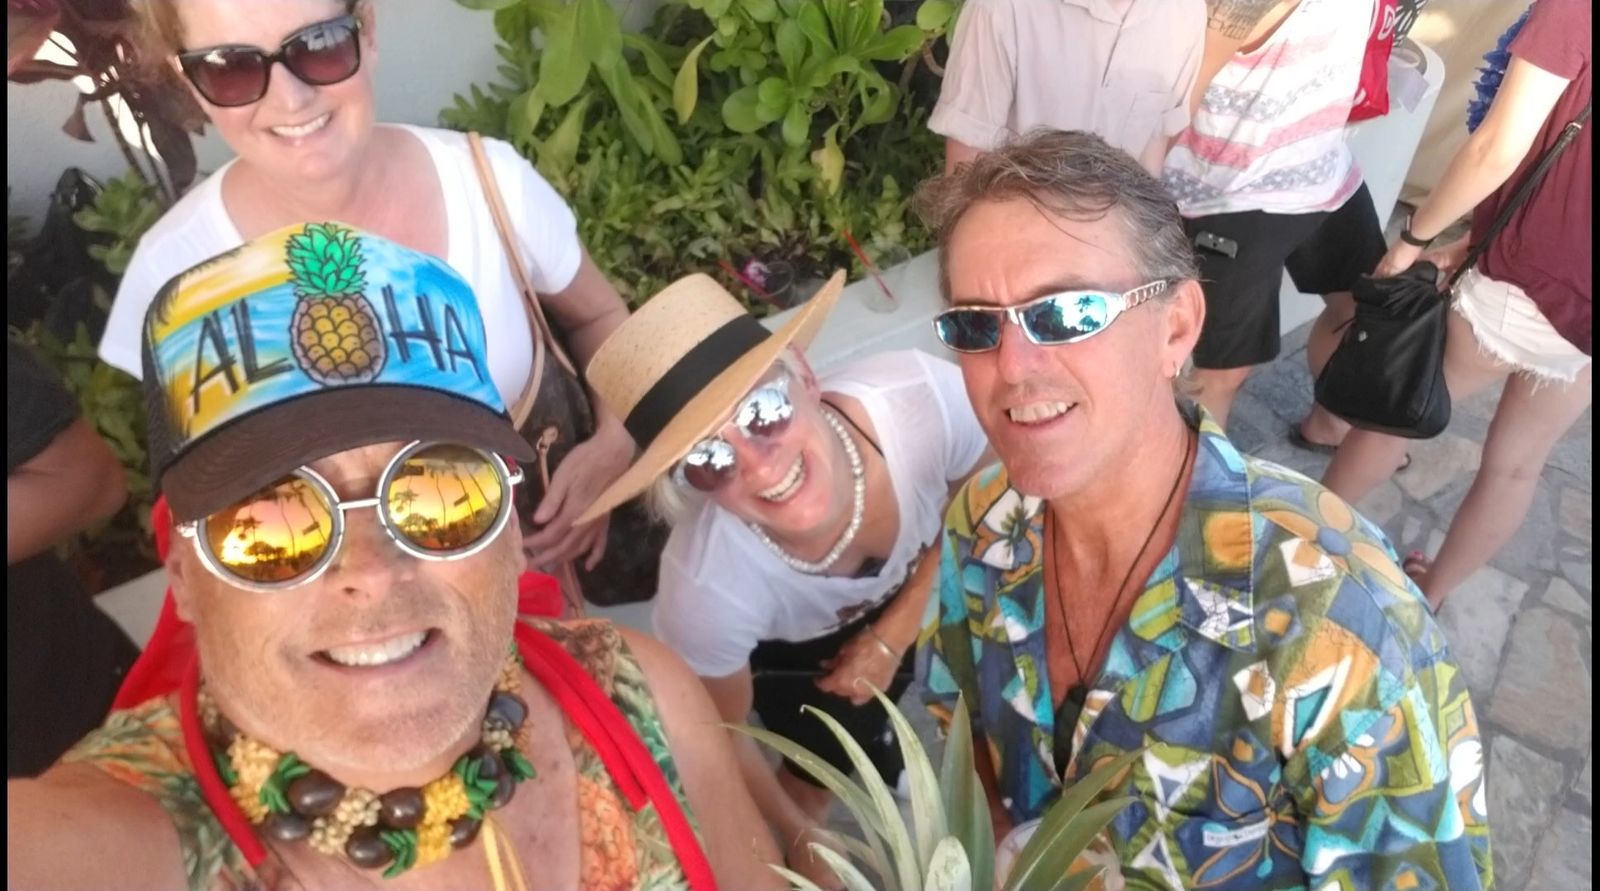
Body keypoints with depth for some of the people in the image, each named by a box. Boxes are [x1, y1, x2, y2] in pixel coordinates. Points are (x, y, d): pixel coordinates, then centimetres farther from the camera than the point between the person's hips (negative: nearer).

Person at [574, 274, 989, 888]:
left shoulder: (926, 397, -42)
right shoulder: (706, 586, -43)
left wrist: (895, 635, -15)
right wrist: (798, 837, -5)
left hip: (920, 593, 3)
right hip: (790, 652, -2)